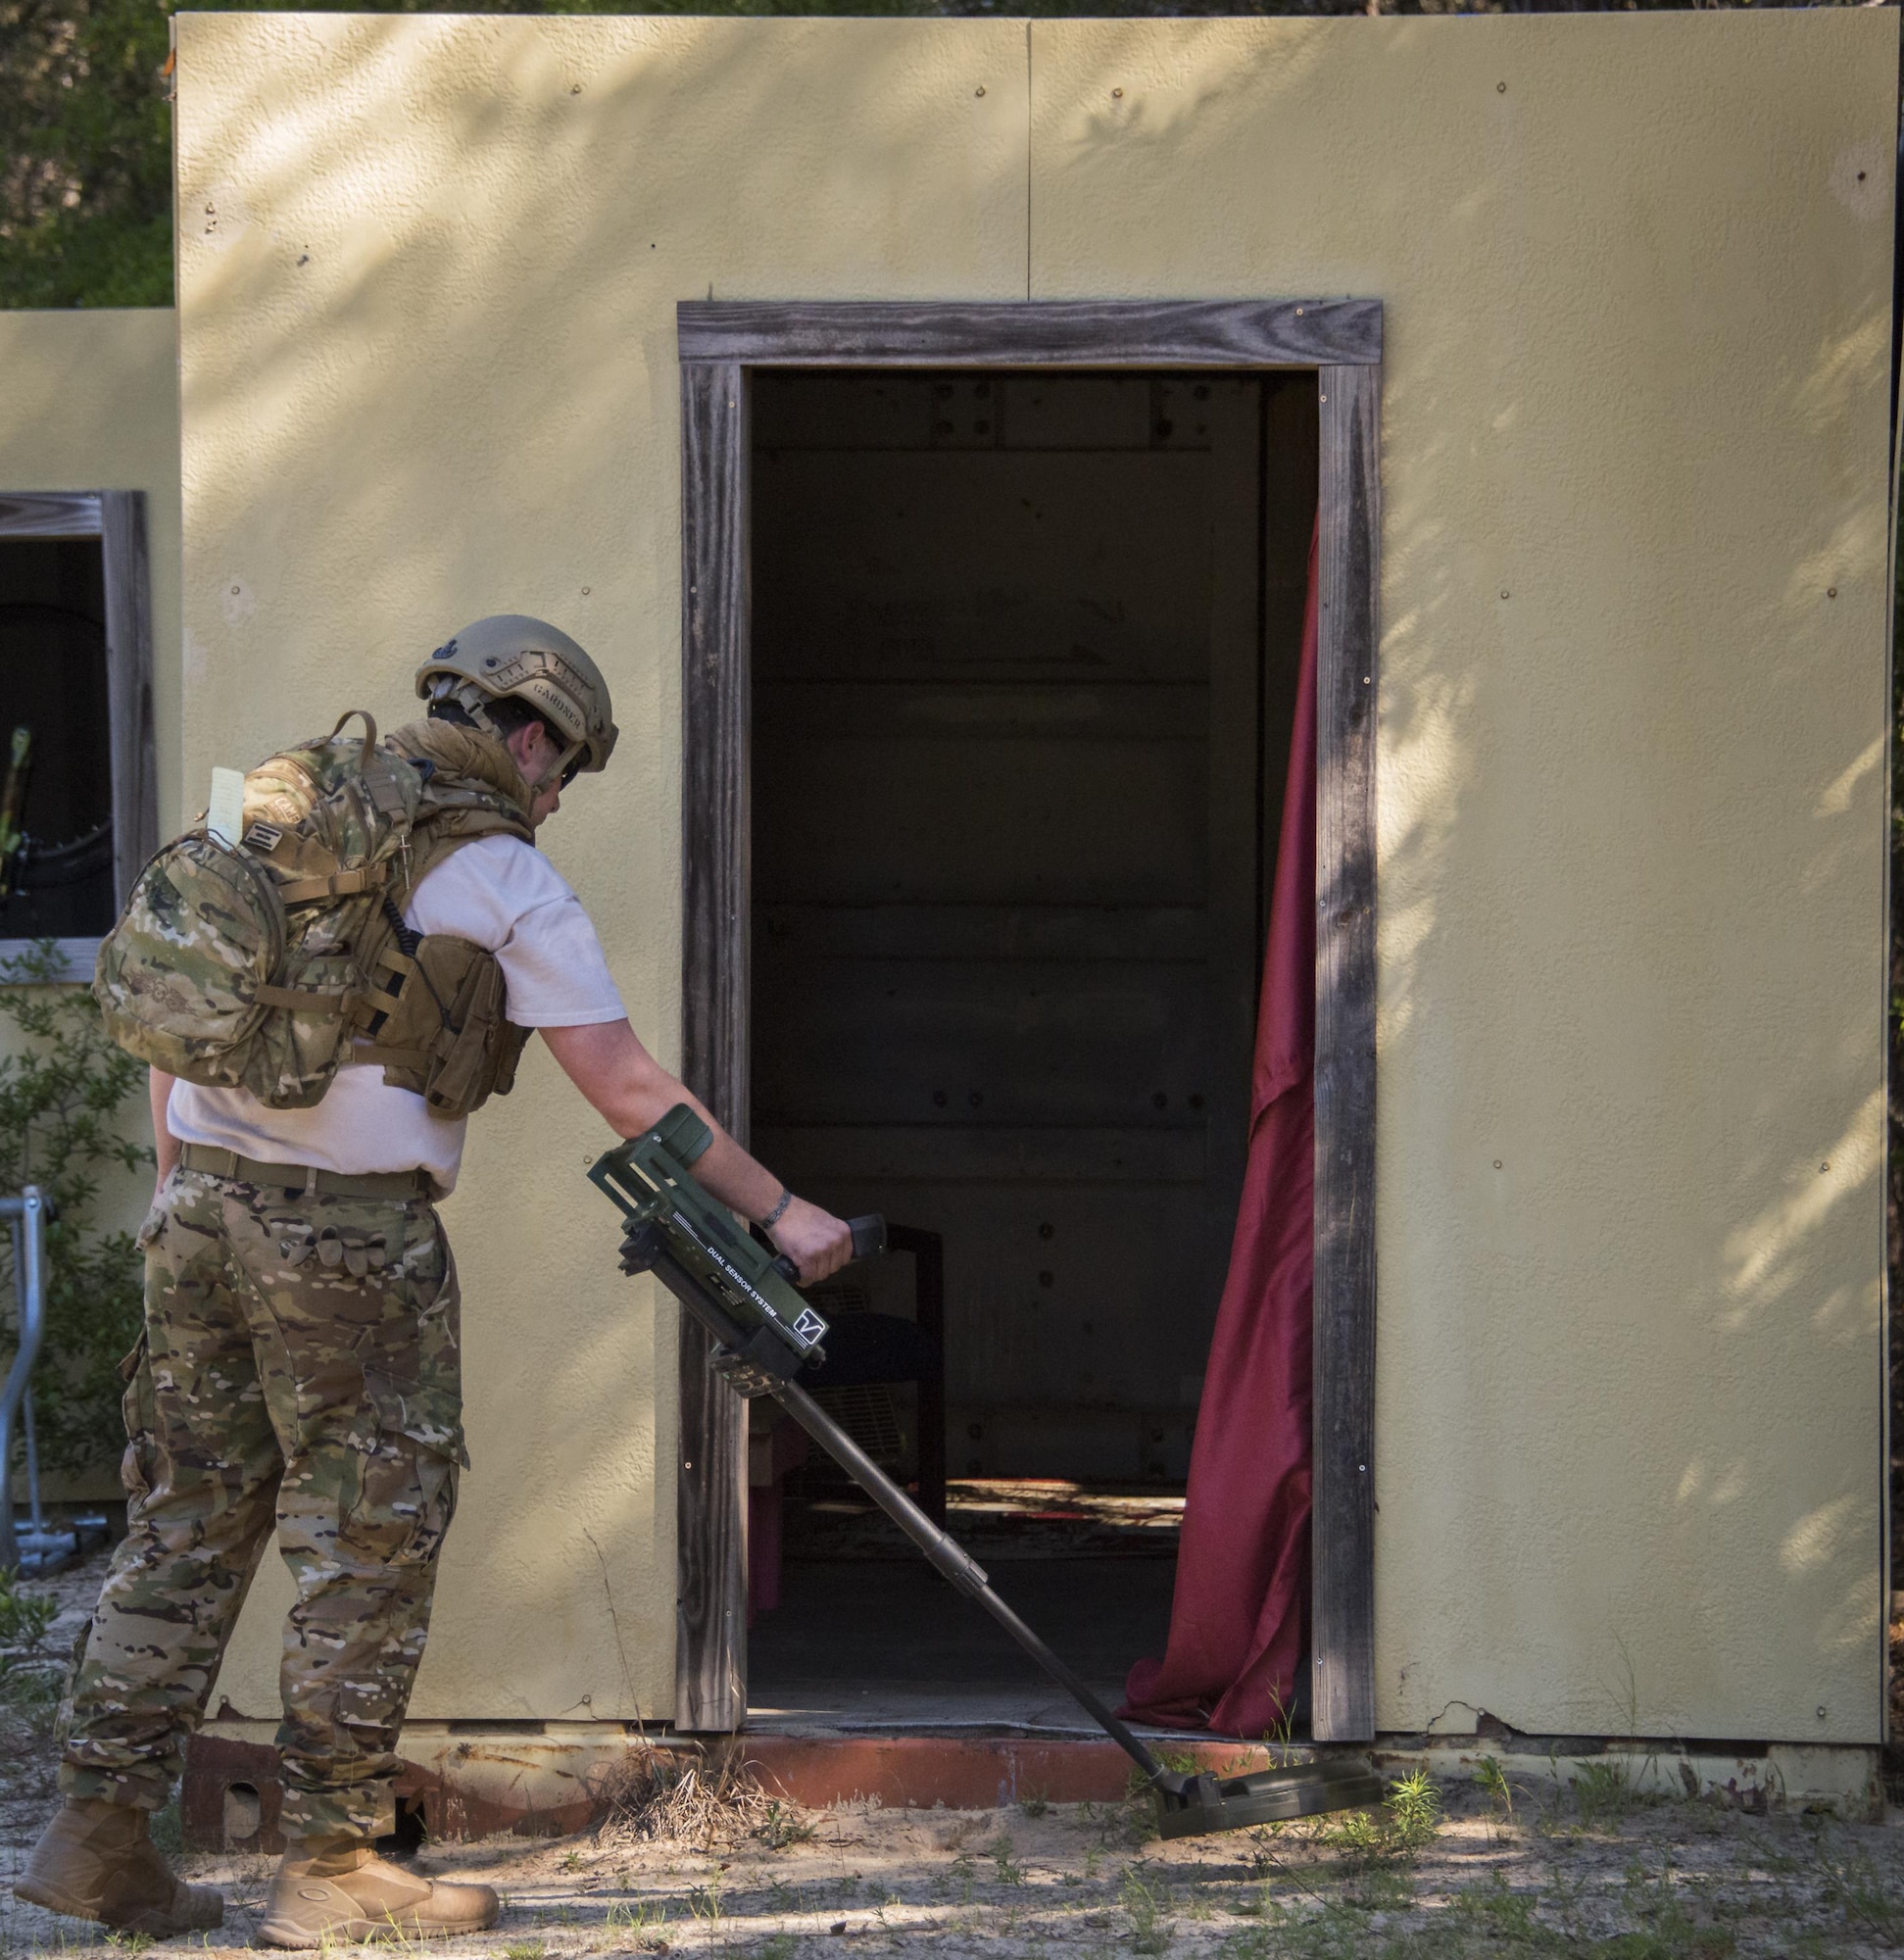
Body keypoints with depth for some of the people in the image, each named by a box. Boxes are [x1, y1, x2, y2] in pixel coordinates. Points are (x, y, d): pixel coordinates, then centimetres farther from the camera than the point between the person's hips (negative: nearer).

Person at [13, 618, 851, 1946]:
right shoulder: (510, 884, -3)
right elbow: (632, 1094, -4)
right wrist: (777, 1212, 3)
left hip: (204, 1204, 7)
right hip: (352, 1237, -6)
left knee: (190, 1523, 12)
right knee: (374, 1546, 3)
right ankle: (333, 1868, 5)